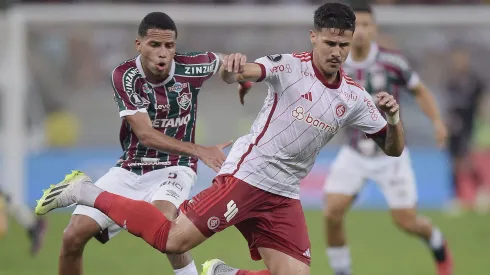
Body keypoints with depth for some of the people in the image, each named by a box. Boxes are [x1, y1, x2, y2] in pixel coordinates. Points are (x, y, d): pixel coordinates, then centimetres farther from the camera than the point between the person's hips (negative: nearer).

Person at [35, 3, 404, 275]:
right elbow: (242, 72, -28)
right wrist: (234, 68, -54)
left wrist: (393, 119, -13)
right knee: (173, 238, -15)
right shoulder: (291, 68, -10)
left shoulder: (353, 98, 5)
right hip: (246, 175, -6)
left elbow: (393, 148, 9)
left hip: (283, 197, 6)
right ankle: (86, 193, 0)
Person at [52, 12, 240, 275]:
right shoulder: (124, 76, -16)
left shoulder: (190, 67, -13)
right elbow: (145, 134, -23)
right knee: (73, 236, -7)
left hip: (173, 168, -2)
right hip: (129, 170, 2)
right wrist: (199, 150, -36)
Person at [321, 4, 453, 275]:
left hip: (390, 153, -2)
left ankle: (438, 245, 36)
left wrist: (437, 121, -11)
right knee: (332, 213, -16)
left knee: (406, 221, 1)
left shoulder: (391, 61, -13)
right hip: (354, 154, 2)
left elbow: (419, 91, 2)